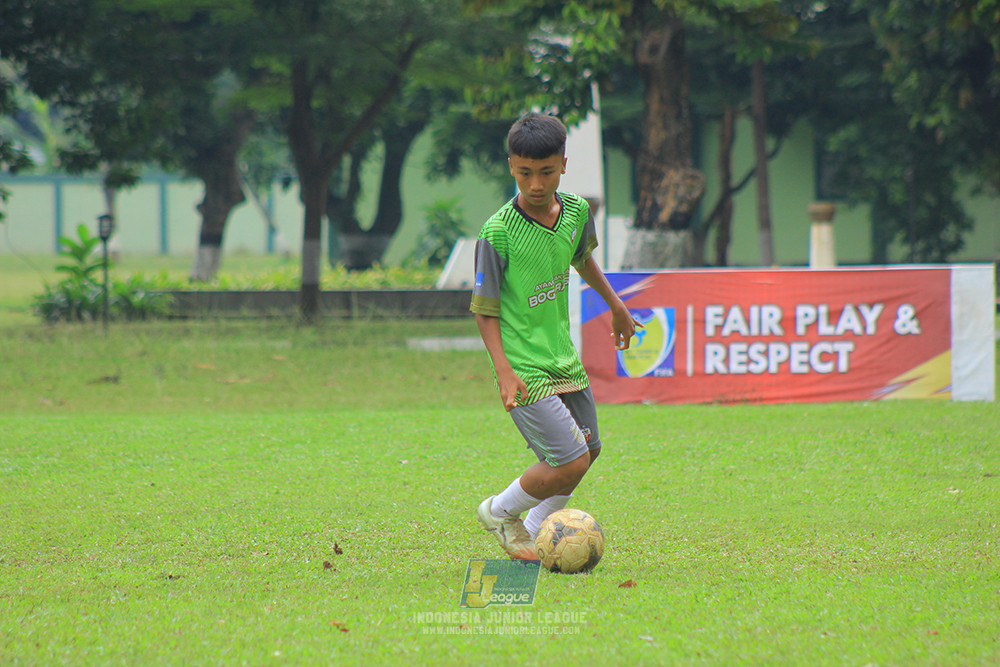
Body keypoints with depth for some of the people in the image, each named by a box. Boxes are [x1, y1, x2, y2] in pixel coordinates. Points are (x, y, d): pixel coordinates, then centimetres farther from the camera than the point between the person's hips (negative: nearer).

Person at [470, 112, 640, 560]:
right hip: (525, 368, -7)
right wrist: (503, 370, -23)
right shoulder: (498, 231, -18)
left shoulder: (576, 212, 0)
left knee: (587, 450, 14)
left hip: (564, 358, 7)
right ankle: (499, 512, 13)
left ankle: (534, 532, 31)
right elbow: (485, 309, -12)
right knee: (570, 463, -12)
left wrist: (615, 304, 36)